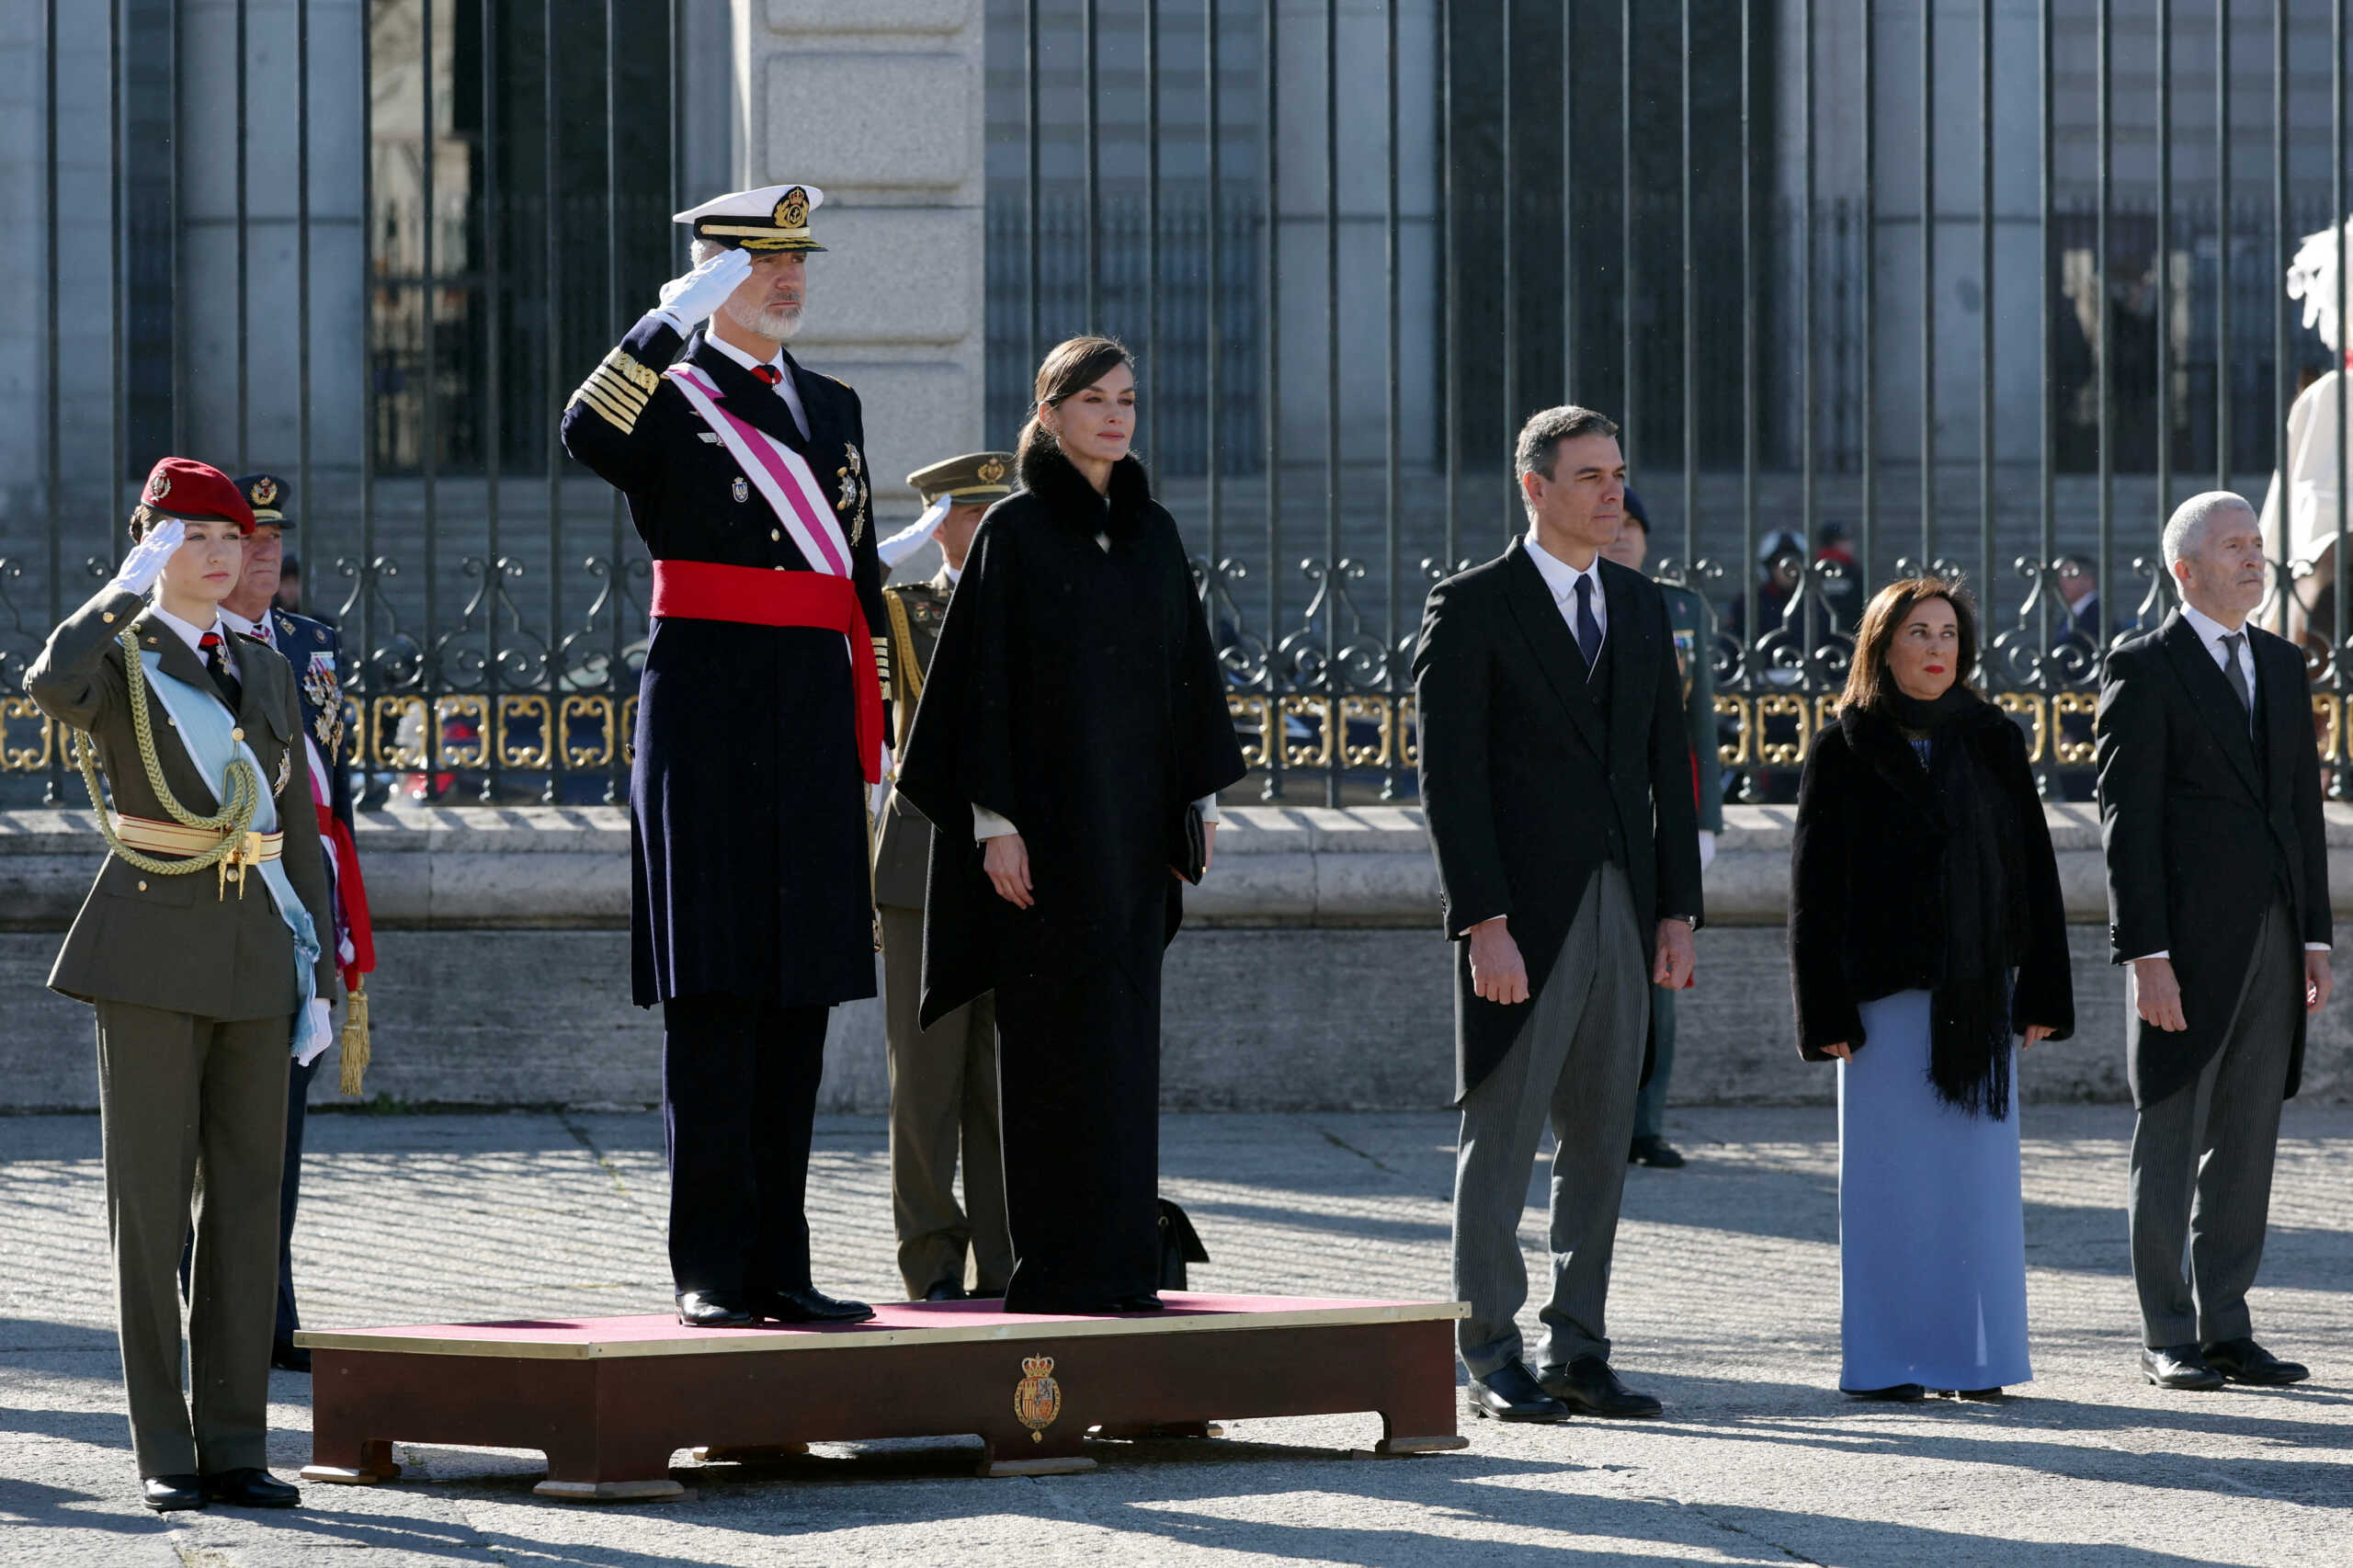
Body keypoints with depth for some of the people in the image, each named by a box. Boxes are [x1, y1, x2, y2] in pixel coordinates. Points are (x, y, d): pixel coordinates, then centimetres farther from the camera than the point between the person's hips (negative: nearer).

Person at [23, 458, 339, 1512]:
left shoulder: (265, 673, 14)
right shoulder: (112, 660, -2)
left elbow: (297, 830, 15)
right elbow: (49, 688, -29)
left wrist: (320, 979, 8)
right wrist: (130, 587, -17)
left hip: (256, 954, 5)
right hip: (150, 954, -5)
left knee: (246, 1204, 4)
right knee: (151, 1205, -3)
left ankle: (235, 1446, 9)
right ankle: (165, 1455, 2)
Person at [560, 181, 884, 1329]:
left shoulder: (831, 407, 18)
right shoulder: (667, 393, 0)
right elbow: (585, 436, -25)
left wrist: (869, 751, 15)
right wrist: (678, 317, -23)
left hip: (813, 718, 6)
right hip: (706, 714, -6)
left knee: (799, 995, 6)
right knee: (714, 997, -6)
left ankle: (779, 1266, 11)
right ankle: (711, 1271, -3)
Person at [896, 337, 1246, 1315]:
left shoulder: (1154, 533, 12)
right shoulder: (1014, 531, -4)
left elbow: (1186, 667, 15)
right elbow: (987, 676, -8)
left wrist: (1202, 797, 9)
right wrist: (995, 819, -14)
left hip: (1135, 819, 6)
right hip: (1048, 815, -5)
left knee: (1124, 1038, 6)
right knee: (1059, 1039, -7)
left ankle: (1119, 1262, 9)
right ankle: (1058, 1266, -5)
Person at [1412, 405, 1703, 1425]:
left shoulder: (1641, 607, 14)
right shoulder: (1471, 608, -5)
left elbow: (1668, 765, 14)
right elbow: (1450, 775, -10)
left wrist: (1678, 909, 6)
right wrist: (1483, 921, -17)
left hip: (1622, 909, 6)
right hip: (1524, 913, -6)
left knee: (1601, 1141, 7)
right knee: (1502, 1136, -2)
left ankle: (1578, 1354, 13)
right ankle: (1492, 1361, 2)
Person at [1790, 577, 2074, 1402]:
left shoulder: (1994, 743, 7)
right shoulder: (1844, 752, 1)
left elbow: (2034, 868, 6)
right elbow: (1814, 888, -1)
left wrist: (2042, 993, 0)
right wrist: (1825, 1012, -7)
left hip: (1977, 992, 2)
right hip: (1884, 993, -2)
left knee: (1977, 1173, 3)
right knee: (1889, 1176, 1)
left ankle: (1974, 1356, 9)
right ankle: (1883, 1359, 6)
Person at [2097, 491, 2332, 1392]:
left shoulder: (2283, 665, 14)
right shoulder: (2144, 672, -6)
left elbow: (2303, 804, 16)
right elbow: (2126, 821, -10)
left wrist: (2314, 938, 10)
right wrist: (2147, 955, -16)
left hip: (2271, 942, 6)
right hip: (2187, 941, -6)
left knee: (2246, 1146, 8)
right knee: (2170, 1140, 1)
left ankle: (2227, 1328, 14)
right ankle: (2167, 1340, 6)